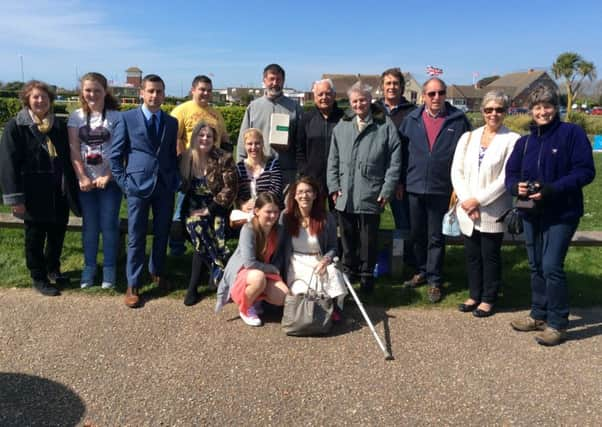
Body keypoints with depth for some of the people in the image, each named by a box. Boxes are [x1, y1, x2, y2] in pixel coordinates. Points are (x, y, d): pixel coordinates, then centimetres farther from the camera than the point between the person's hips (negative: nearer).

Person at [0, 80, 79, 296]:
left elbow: (67, 157, 10)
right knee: (35, 237, 9)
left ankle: (53, 269, 37)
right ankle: (39, 278, 24)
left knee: (58, 233, 15)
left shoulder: (59, 125, 6)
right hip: (34, 194, -4)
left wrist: (71, 188, 8)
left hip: (59, 193, 4)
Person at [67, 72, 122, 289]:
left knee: (109, 225, 3)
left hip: (109, 180, -2)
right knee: (90, 225, 9)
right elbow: (74, 150, 0)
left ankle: (109, 268, 16)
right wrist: (82, 178, -9)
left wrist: (108, 176, -14)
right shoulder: (76, 116, 4)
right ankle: (89, 267, 23)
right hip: (86, 181, 2)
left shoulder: (115, 116, -4)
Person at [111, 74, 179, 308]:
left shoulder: (172, 122, 9)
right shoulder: (128, 118, -1)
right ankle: (133, 285, 12)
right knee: (136, 237, 2)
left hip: (165, 186, 3)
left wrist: (175, 179, 3)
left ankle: (157, 271, 34)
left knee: (162, 234, 12)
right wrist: (124, 182, -5)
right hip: (138, 185, -3)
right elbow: (116, 155, 1)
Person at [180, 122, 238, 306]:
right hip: (193, 207, 2)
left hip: (215, 208, -2)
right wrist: (192, 209, -2)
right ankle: (220, 274, -14)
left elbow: (229, 189, -11)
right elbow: (183, 186, 12)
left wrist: (210, 209, -14)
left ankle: (193, 287, -9)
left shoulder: (224, 159, -7)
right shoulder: (185, 158, 3)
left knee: (203, 241, -25)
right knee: (197, 228, -29)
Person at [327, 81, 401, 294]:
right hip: (344, 195, 3)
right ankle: (348, 270, 29)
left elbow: (394, 161, -2)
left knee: (368, 239, 5)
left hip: (370, 195, -3)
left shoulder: (385, 126, 0)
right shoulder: (342, 126, 10)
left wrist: (387, 189, -6)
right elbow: (333, 159, 12)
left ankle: (366, 275, 20)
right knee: (347, 236, 14)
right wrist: (333, 186, 4)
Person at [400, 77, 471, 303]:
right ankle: (421, 271, 32)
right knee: (417, 235, 14)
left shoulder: (458, 120, -3)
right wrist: (400, 181, 4)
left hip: (442, 189, -3)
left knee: (436, 238, 6)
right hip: (415, 187, 3)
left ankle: (434, 280, 17)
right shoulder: (411, 120, 4)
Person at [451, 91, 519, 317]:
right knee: (472, 254, 12)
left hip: (493, 211, -4)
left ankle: (488, 299, 21)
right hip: (467, 210, 4)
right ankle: (474, 295, 27)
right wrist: (466, 200, -8)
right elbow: (457, 171, 3)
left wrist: (478, 200, -13)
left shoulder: (512, 140, -6)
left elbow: (506, 178, -11)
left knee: (490, 255, 6)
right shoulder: (468, 137, 8)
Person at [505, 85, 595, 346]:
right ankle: (539, 315, 28)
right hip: (532, 213, 6)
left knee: (552, 267, -9)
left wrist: (552, 189, -24)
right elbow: (510, 174, 10)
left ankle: (557, 323, 6)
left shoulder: (572, 133, -8)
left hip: (561, 213, -6)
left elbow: (585, 171, -14)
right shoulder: (524, 142, 9)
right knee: (536, 266, 14)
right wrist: (517, 187, -14)